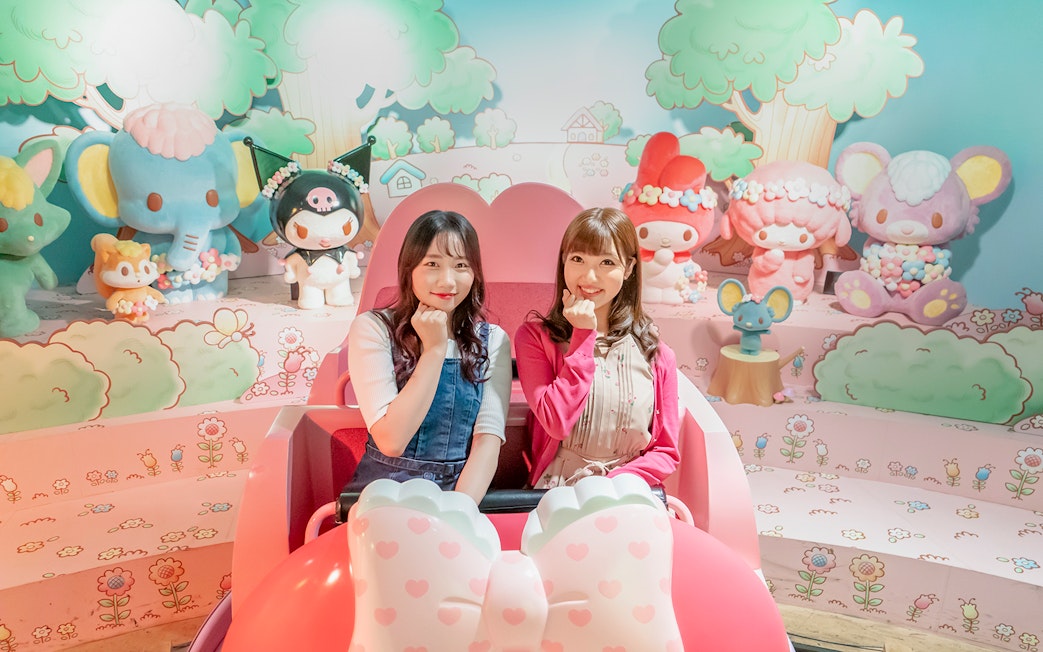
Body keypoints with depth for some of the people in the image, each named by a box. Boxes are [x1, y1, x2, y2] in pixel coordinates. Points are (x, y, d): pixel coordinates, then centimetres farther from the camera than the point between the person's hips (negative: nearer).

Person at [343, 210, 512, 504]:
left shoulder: (493, 341, 3)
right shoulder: (372, 328, -5)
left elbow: (488, 440, -6)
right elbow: (392, 441, -13)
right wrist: (435, 349, -14)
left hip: (462, 492, 1)